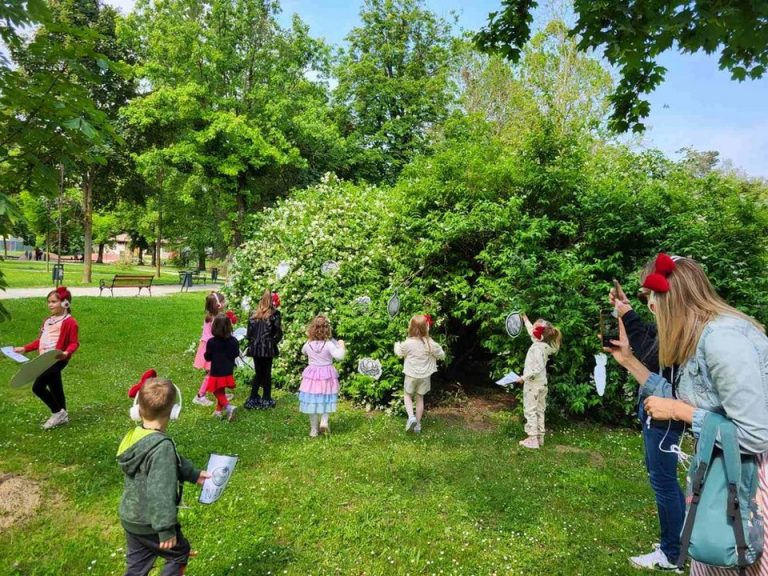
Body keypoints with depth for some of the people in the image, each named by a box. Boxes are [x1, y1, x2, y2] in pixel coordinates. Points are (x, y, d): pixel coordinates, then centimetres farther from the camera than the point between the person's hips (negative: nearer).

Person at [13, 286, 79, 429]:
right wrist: (24, 348, 18)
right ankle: (61, 415, 28)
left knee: (38, 386, -15)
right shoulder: (48, 321, 16)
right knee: (55, 389, 16)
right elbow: (40, 341, 24)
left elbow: (74, 343, -15)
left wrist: (66, 353, -32)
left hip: (58, 360, -9)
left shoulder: (69, 322, -13)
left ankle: (58, 412, 1)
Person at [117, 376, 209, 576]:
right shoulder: (162, 446, -31)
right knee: (179, 553, 17)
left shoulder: (135, 436, -1)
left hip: (130, 517, 8)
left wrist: (194, 474, 20)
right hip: (150, 523, -8)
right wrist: (166, 529, -22)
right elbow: (160, 492, -30)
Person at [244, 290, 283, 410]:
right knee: (267, 374, 7)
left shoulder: (254, 314, 6)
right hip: (267, 348, -4)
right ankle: (266, 400, 14)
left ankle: (253, 399, 17)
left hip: (255, 347, 4)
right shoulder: (274, 314, -7)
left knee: (258, 373, 16)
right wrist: (273, 342, 4)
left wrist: (251, 342, 15)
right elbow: (279, 333, -11)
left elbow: (249, 331, 6)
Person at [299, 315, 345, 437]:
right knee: (326, 400, 15)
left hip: (312, 375, 2)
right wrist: (341, 346, -7)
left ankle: (313, 429, 16)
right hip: (327, 375, -2)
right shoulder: (329, 344, -16)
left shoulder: (308, 344, -4)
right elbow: (339, 356, -23)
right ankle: (324, 421, -3)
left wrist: (309, 339, 23)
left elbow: (303, 352, 19)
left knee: (312, 401, 9)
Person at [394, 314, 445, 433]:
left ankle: (411, 416, -4)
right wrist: (437, 348, 17)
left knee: (407, 395, 18)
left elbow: (399, 354, 3)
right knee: (420, 398, 15)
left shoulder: (407, 343, -17)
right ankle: (417, 424, 21)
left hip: (411, 375, -1)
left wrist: (397, 345, 23)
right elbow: (441, 355, -2)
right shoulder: (431, 344, -17)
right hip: (425, 376, 1)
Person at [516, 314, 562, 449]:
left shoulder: (537, 347, -21)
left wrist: (524, 377, -22)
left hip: (533, 383, -9)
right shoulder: (543, 344, 5)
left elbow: (539, 367, -28)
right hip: (542, 384, 9)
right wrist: (525, 320, 36)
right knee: (539, 411, 13)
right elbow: (531, 332, 25)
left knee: (530, 411, -3)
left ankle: (532, 439, -1)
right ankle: (539, 438, 19)